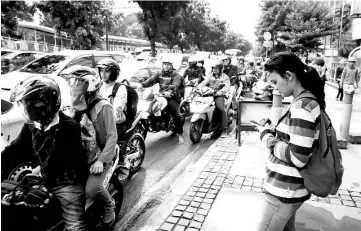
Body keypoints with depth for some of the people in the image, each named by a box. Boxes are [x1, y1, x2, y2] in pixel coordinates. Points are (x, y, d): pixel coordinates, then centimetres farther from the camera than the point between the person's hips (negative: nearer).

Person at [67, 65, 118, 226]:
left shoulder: (103, 107, -13)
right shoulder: (78, 108, 9)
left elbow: (112, 137, -17)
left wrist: (101, 160, -25)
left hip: (100, 154, -6)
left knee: (91, 189, -23)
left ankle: (109, 205, 11)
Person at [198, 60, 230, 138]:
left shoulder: (225, 77, 9)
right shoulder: (209, 76, 20)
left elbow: (227, 87, -7)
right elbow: (203, 83, 5)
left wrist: (220, 92, -27)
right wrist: (197, 88, -15)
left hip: (219, 95, -4)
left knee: (222, 109, -26)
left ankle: (224, 129, -16)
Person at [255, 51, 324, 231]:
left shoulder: (302, 105, -23)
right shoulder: (309, 101, 7)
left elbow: (298, 158, -27)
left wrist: (268, 138, -15)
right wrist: (274, 131, 2)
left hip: (284, 191, -9)